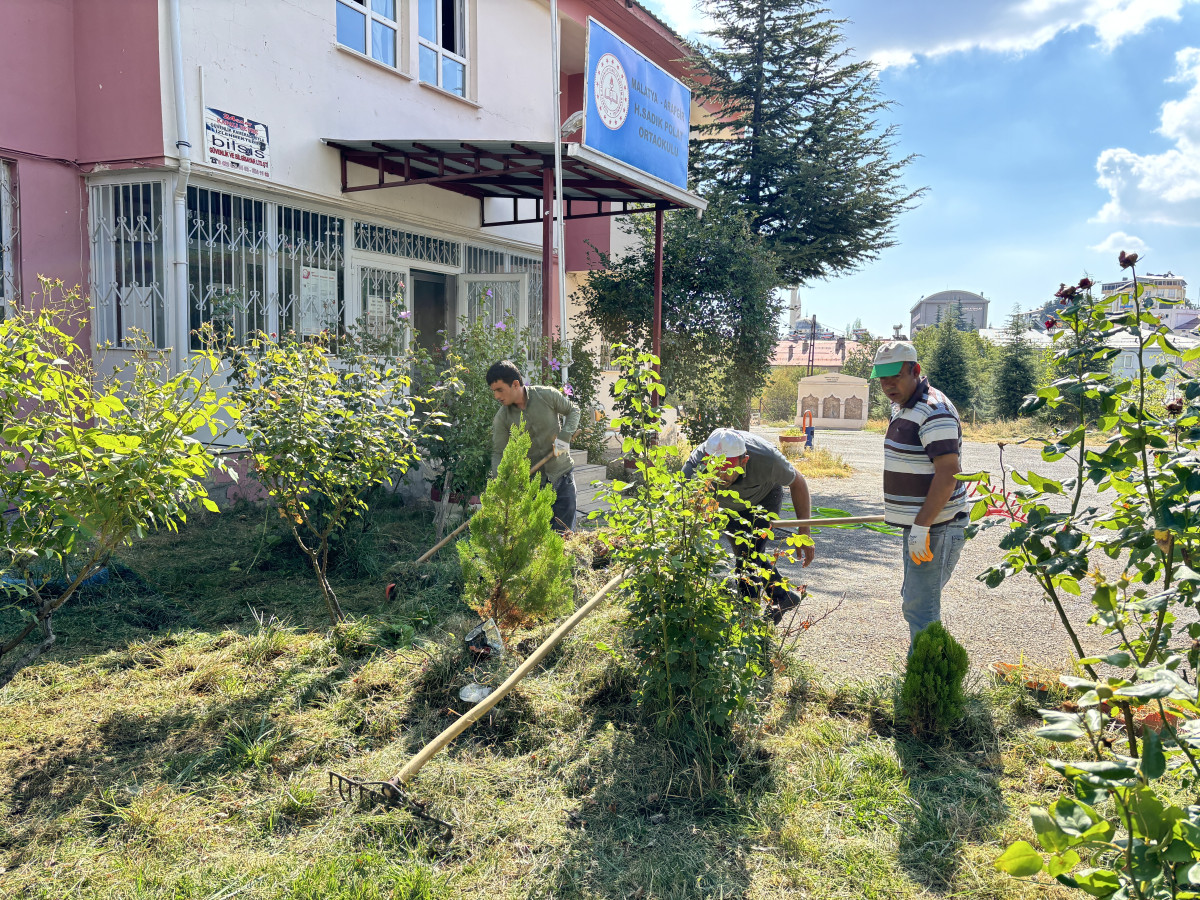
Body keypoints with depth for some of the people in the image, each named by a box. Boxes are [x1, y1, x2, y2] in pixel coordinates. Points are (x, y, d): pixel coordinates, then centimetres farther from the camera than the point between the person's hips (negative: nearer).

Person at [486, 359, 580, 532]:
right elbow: (498, 453, -5)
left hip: (563, 474, 0)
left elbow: (573, 410, 5)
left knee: (565, 532, 5)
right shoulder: (502, 418, -6)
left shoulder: (547, 395, -9)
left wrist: (565, 436, -12)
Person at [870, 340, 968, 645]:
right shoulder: (901, 407, 14)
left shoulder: (935, 411, -18)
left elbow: (948, 474, -25)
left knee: (920, 607, -10)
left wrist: (921, 527, -26)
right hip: (918, 523, 11)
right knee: (914, 601, 19)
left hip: (936, 528, -11)